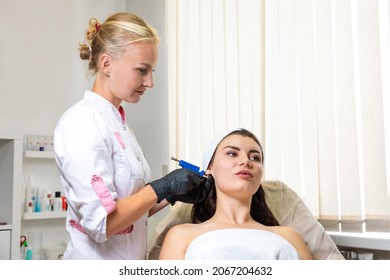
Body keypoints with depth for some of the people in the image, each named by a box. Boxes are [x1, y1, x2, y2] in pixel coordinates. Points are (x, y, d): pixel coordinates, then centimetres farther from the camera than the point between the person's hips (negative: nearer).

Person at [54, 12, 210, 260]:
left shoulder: (118, 122, 7)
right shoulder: (82, 122, -18)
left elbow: (133, 210, 8)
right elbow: (101, 222, -24)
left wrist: (172, 194, -5)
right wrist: (163, 187, -18)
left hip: (130, 258, 8)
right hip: (97, 256, -8)